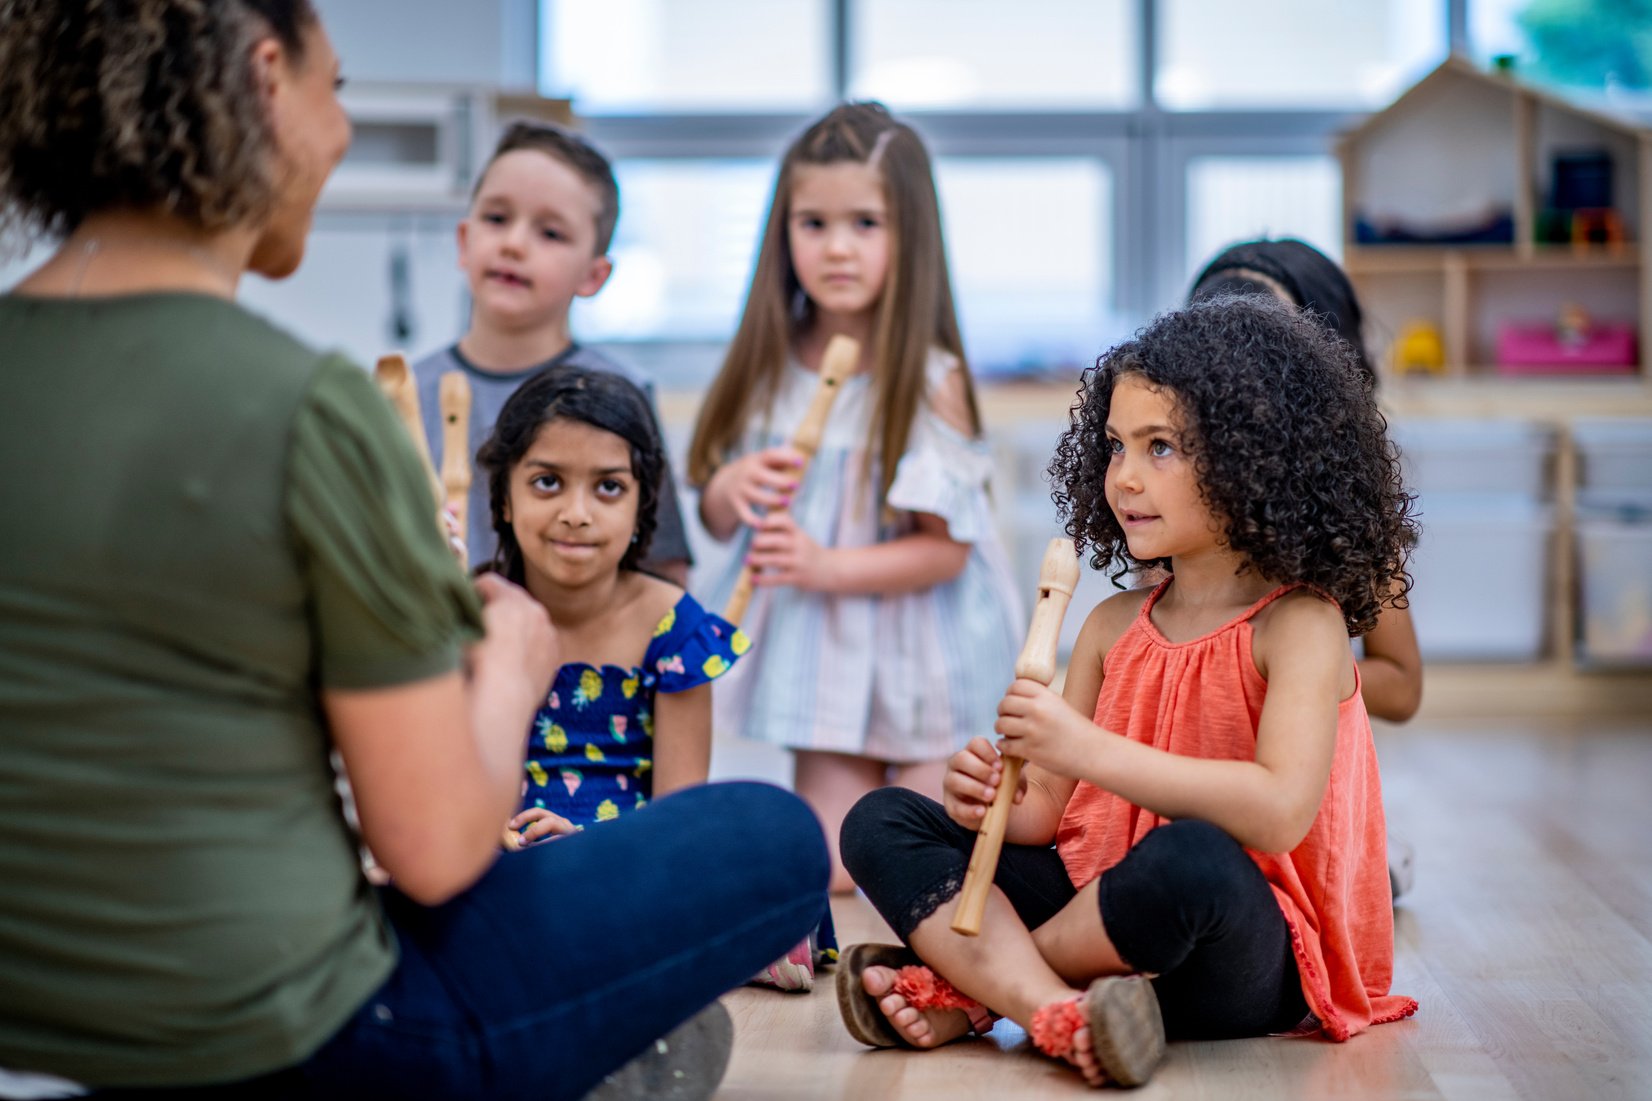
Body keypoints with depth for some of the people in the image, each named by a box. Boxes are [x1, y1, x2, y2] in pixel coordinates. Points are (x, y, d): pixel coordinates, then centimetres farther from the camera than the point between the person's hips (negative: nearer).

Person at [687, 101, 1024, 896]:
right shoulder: (770, 369, 1)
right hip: (815, 655, 4)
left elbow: (947, 548, -14)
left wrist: (827, 566, -25)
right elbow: (717, 521, 10)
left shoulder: (931, 380, -14)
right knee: (823, 874, 3)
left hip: (916, 663, -4)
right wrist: (731, 490, -13)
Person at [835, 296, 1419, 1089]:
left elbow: (1281, 810, -25)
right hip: (1094, 895, 7)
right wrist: (994, 802, -15)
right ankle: (1058, 1012, -29)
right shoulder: (1114, 626, 11)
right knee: (881, 823, -6)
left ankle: (970, 987, -15)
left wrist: (1088, 749, -27)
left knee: (1189, 859, -40)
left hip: (1250, 957, -6)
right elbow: (1047, 811, 10)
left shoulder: (1300, 625, -8)